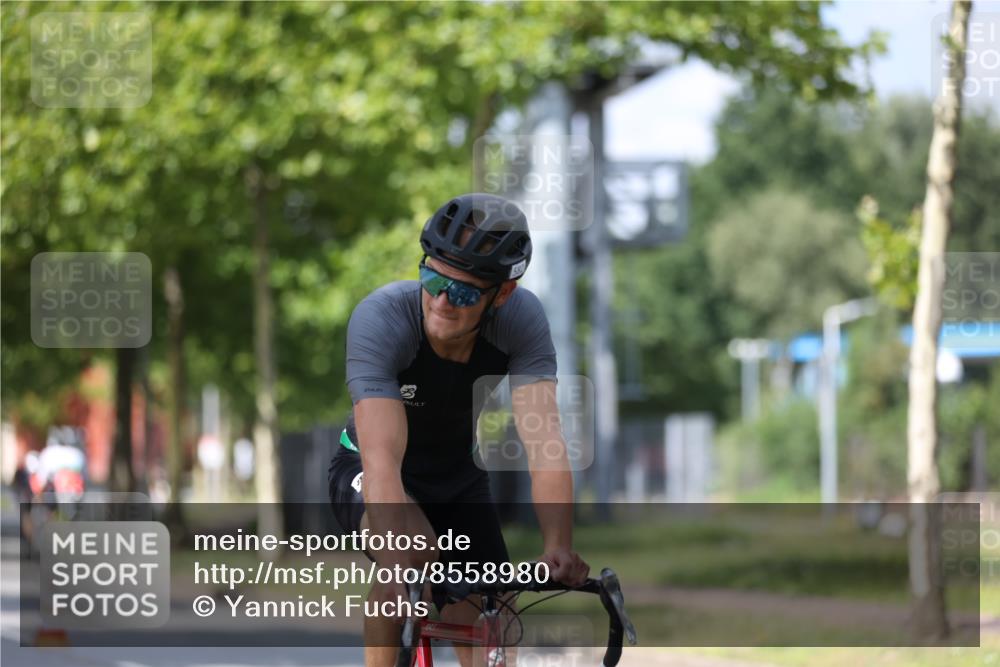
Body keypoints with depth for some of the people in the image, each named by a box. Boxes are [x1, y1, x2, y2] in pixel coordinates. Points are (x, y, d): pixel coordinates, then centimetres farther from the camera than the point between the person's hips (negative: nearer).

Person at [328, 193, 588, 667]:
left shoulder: (522, 319, -26)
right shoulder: (381, 318, -35)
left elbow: (544, 442, -35)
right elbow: (382, 460, -44)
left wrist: (558, 548, -51)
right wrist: (403, 568, -58)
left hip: (459, 480, 3)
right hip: (367, 475, -3)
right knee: (415, 552, -35)